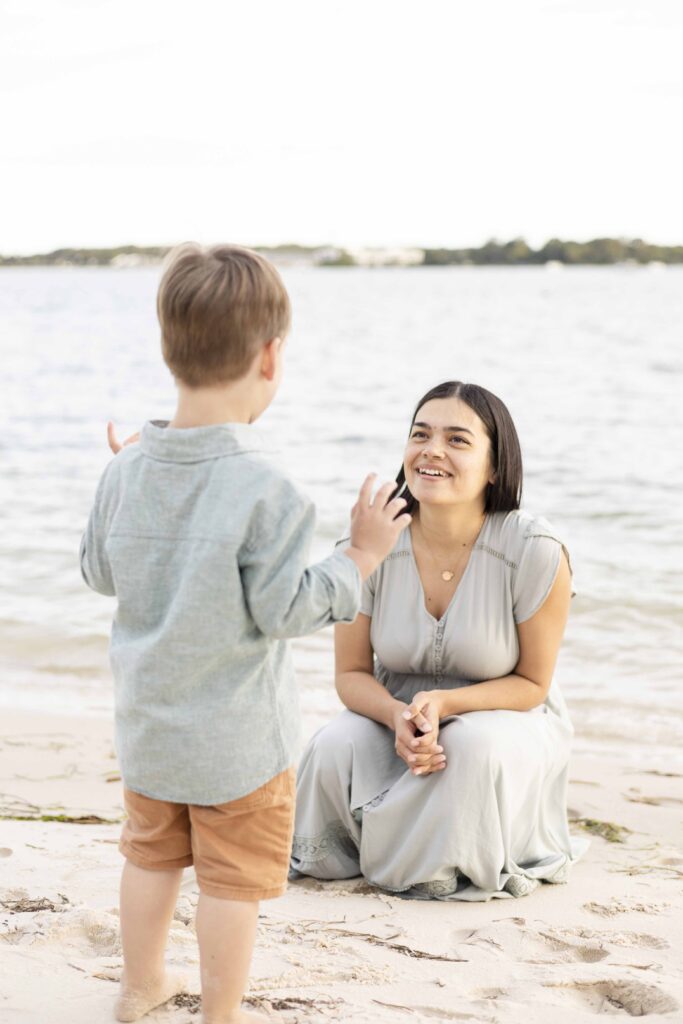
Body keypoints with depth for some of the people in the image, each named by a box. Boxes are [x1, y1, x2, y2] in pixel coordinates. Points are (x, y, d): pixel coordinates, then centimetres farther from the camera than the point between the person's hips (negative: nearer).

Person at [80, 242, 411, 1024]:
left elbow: (98, 572, 7)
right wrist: (361, 555, -10)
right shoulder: (264, 489, -25)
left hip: (146, 724, 6)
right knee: (234, 879, 10)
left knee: (151, 852, 24)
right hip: (236, 736, -6)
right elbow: (285, 609, -22)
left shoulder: (126, 470, -7)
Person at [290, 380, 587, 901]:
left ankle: (460, 869, -6)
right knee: (334, 749, -27)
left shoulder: (536, 551, -22)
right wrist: (399, 717, -28)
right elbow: (352, 673, -5)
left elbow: (532, 683, -11)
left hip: (505, 718, -2)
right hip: (394, 716, 2)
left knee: (476, 746, -35)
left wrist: (442, 704, -28)